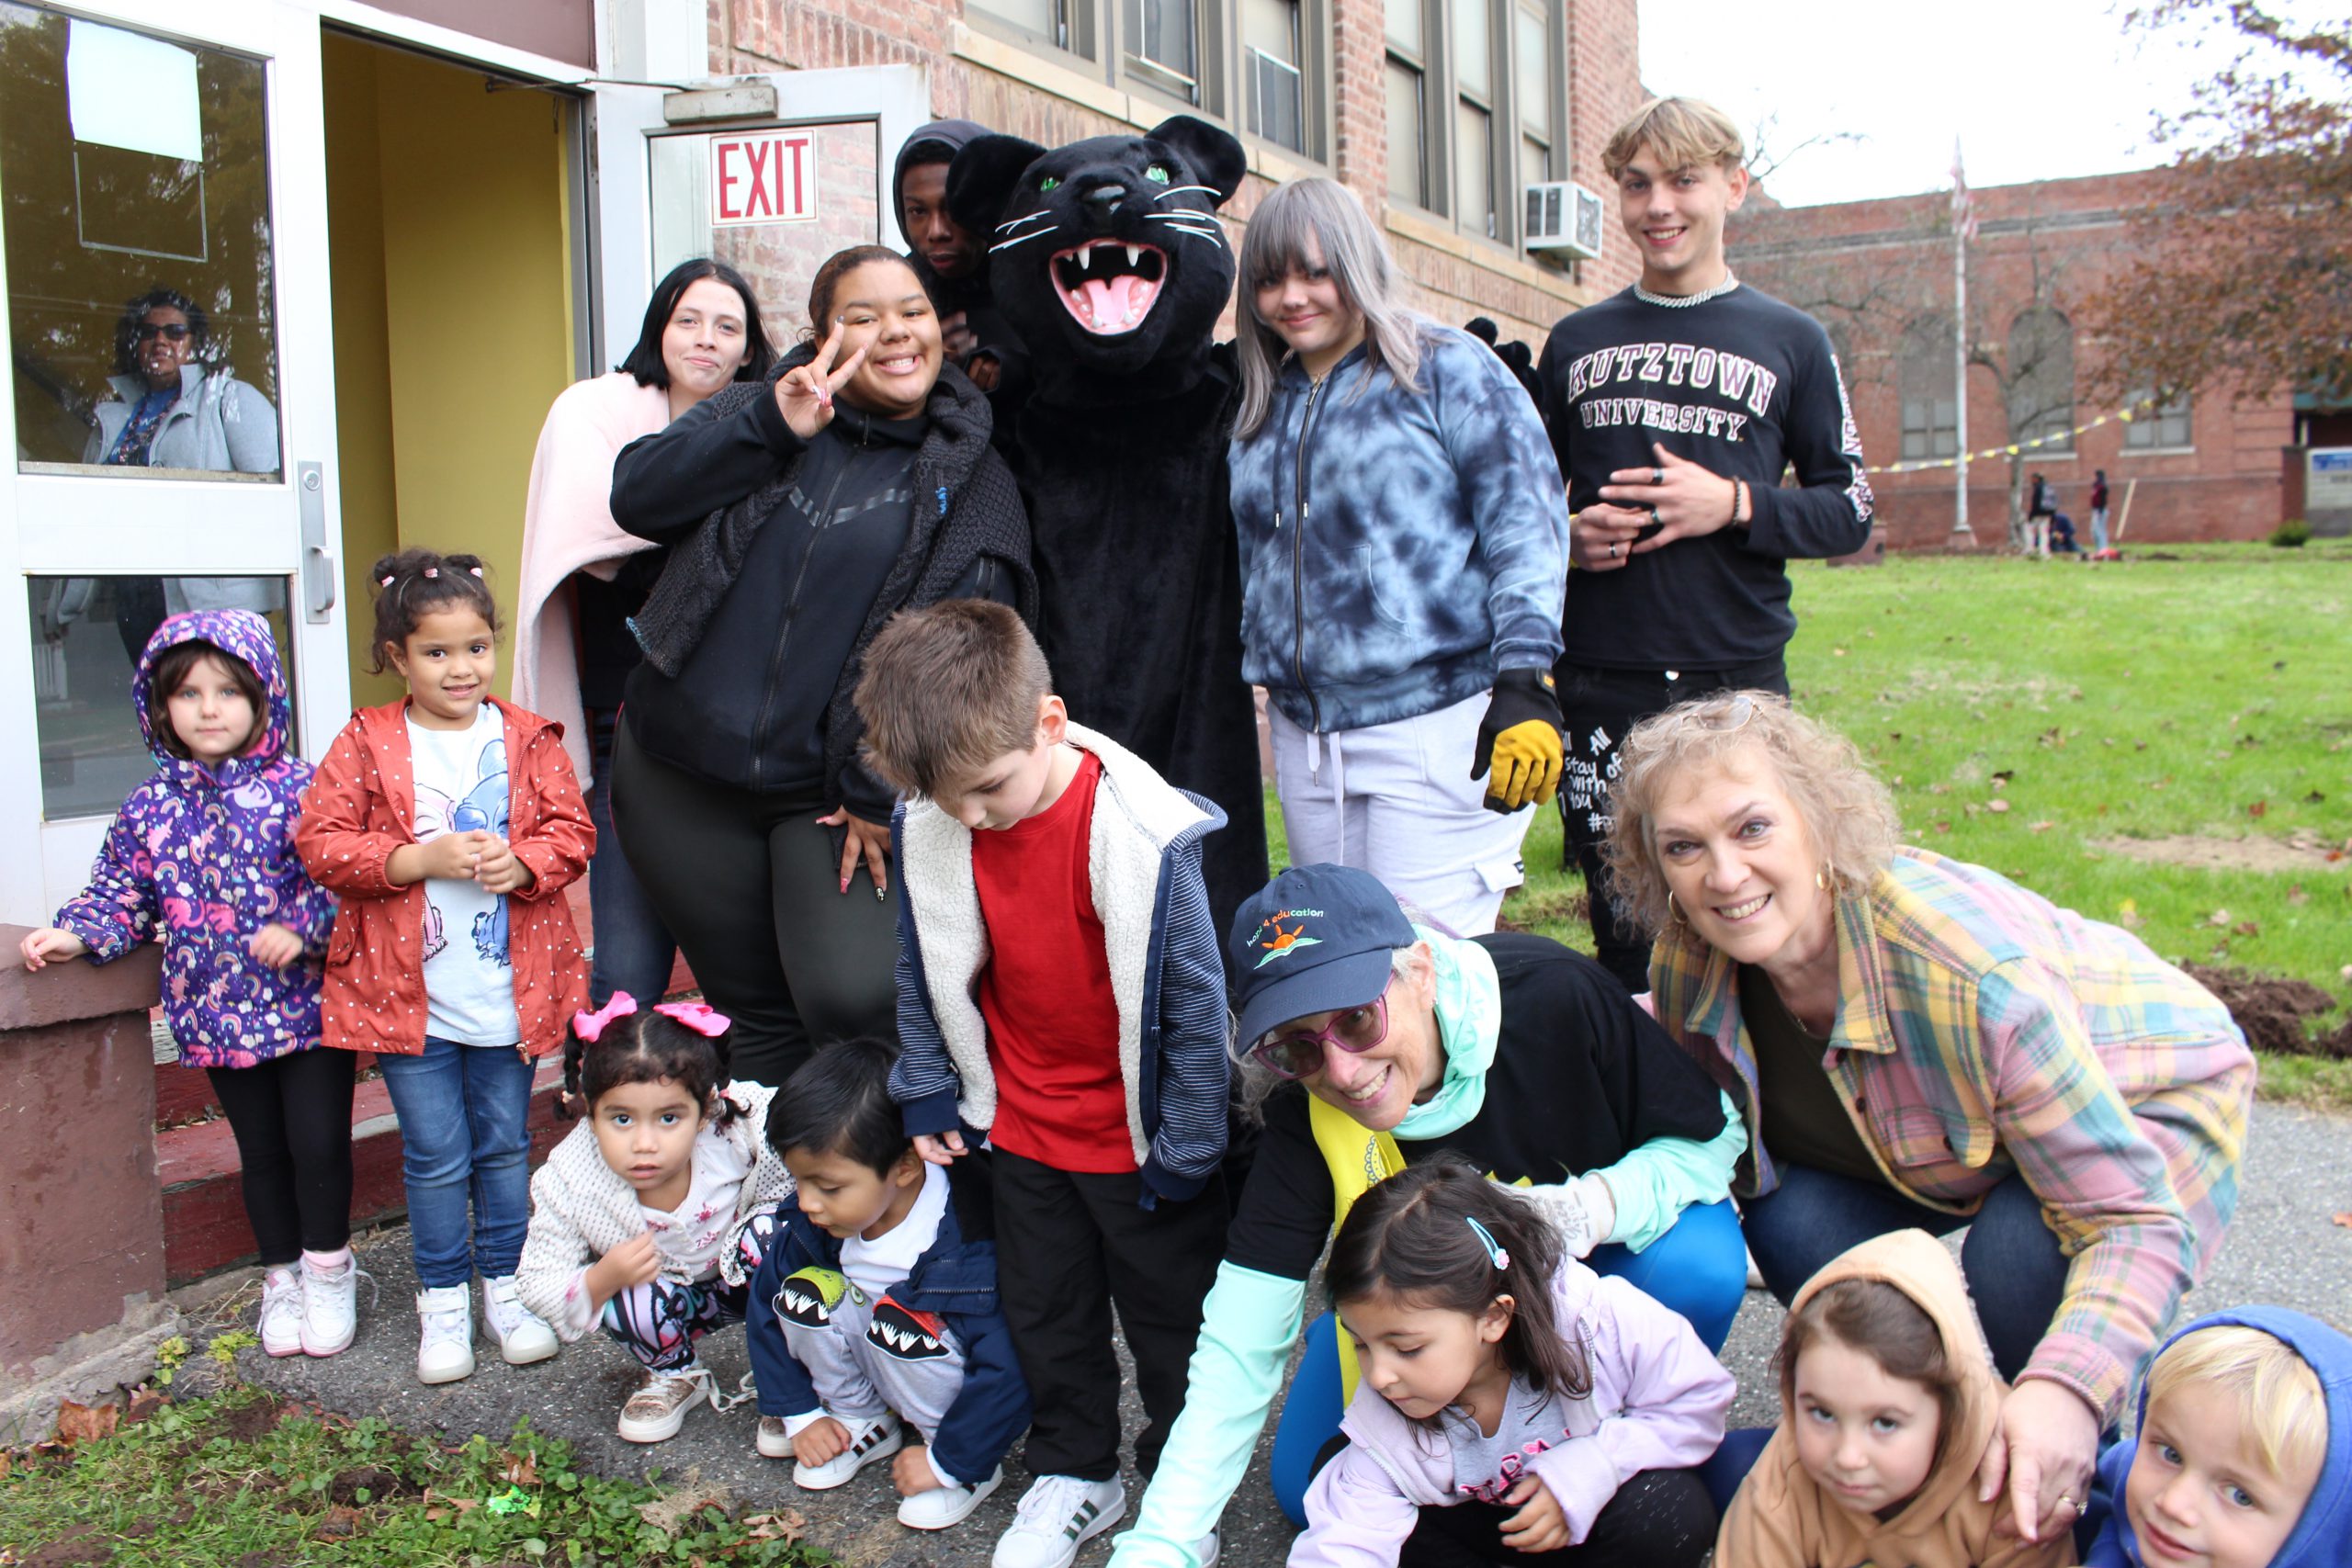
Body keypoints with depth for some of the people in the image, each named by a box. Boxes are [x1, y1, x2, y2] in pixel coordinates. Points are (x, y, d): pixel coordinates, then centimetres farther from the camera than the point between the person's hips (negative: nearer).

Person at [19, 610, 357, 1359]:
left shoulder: (300, 789, -8)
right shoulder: (152, 808, 4)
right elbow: (123, 891, 7)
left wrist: (303, 928, -21)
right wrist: (77, 933, -9)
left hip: (310, 1004, -3)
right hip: (218, 1013, 4)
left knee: (319, 1141, 0)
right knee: (260, 1149, 15)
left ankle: (328, 1270, 21)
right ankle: (281, 1277, 30)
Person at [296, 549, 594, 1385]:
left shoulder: (529, 740, 2)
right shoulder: (367, 744, -2)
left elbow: (572, 830, 0)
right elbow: (320, 840, -7)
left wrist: (520, 863, -19)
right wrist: (419, 860, -18)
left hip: (508, 993, 1)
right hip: (409, 995, -1)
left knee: (506, 1147, 13)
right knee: (435, 1156, 7)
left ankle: (505, 1284, 29)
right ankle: (442, 1298, 24)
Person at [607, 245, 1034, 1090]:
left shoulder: (973, 482, 1)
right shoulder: (760, 411, 9)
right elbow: (636, 496, -5)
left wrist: (881, 795, -14)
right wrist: (771, 427, -17)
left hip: (831, 791, -2)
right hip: (680, 775, 3)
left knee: (854, 997, -19)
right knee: (754, 1012, 10)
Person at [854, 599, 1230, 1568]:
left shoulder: (1144, 836, -28)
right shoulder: (928, 829, -13)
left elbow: (1196, 1000, -19)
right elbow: (924, 969, 4)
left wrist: (1183, 1151, -13)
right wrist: (929, 1092, 6)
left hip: (1139, 1140, -4)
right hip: (1020, 1130, 5)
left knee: (1170, 1317, 14)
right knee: (1045, 1311, 20)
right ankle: (1074, 1474, 42)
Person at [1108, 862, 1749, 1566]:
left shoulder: (1556, 997, -35)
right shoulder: (1302, 1113, -28)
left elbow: (1713, 1137, -20)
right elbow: (1241, 1339, -28)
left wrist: (1599, 1202, -40)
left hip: (1602, 1244, -1)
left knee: (1697, 1270, -33)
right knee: (1309, 1489, -8)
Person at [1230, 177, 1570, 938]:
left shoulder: (1448, 369, -2)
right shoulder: (1265, 405, 16)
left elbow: (1527, 525, -9)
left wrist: (1524, 684, -17)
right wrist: (1265, 667, 23)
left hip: (1438, 724, -6)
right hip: (1304, 734, 7)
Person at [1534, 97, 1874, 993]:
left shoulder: (1789, 340, 7)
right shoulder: (1576, 342, 13)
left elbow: (1849, 511, 6)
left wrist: (1734, 505, -12)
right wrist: (1566, 539, -2)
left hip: (1738, 679, -1)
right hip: (1601, 686, 2)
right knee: (1622, 932, 7)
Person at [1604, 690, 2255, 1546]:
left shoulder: (1969, 975, -41)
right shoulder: (1691, 965, -23)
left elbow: (2136, 1220, -38)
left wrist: (2068, 1389, -54)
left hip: (2145, 1100, -4)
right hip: (1947, 1130, 5)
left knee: (2019, 1258, -33)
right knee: (1788, 1220, -21)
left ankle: (2077, 1478, -1)